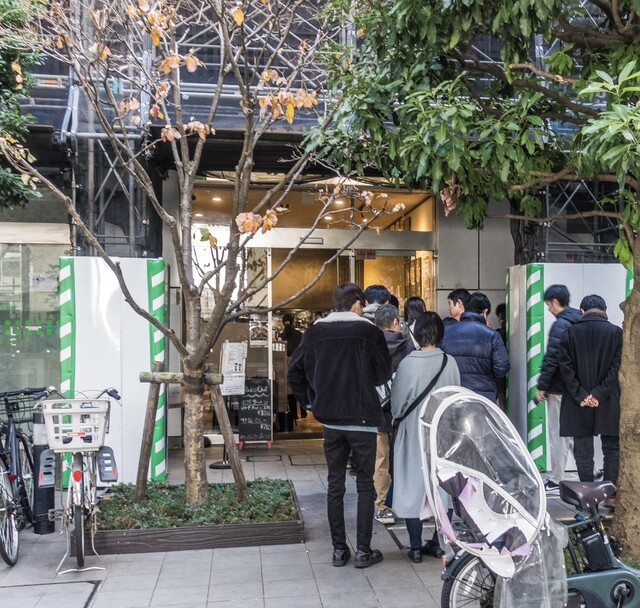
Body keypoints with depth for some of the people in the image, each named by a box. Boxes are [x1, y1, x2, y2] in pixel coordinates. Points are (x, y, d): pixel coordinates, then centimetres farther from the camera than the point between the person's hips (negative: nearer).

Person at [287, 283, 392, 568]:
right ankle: (363, 551, 12)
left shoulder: (315, 332, 2)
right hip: (362, 419, -3)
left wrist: (312, 402, 11)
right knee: (365, 486, 8)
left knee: (335, 485, 12)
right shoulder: (369, 331, -9)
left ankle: (338, 549, 18)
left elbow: (294, 372, 4)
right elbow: (384, 373, -5)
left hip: (330, 420, 3)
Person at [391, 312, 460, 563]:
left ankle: (416, 548, 12)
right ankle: (439, 543, 25)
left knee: (412, 487, 7)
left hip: (413, 433, -3)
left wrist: (399, 417, 14)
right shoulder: (450, 363, -10)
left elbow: (397, 403, -7)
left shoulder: (408, 363, -16)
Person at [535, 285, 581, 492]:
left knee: (558, 434, -1)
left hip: (559, 389, -8)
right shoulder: (580, 321, 11)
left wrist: (542, 386, -13)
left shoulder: (560, 324, -15)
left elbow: (551, 358, -19)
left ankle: (556, 480, 6)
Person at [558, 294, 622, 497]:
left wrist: (580, 395, -6)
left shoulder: (570, 332, -1)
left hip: (578, 404, 0)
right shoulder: (616, 332, -2)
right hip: (608, 404, 0)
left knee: (583, 452, 7)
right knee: (611, 449, 12)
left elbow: (566, 367, -6)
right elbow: (616, 368, -9)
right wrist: (600, 394, -9)